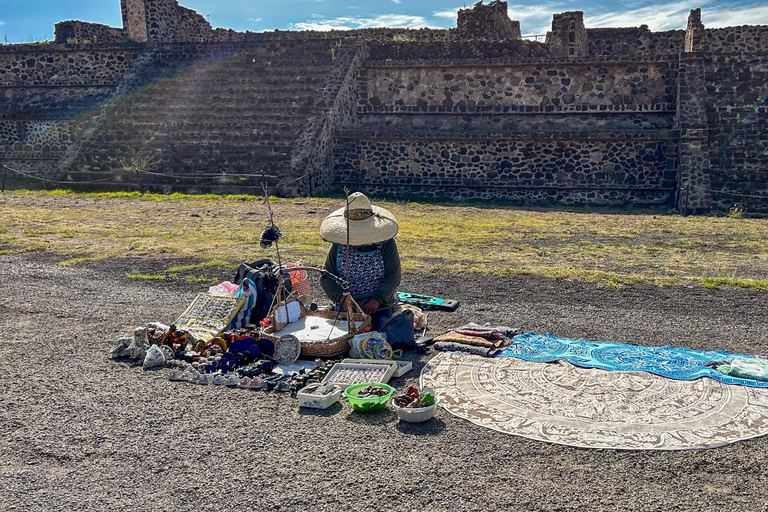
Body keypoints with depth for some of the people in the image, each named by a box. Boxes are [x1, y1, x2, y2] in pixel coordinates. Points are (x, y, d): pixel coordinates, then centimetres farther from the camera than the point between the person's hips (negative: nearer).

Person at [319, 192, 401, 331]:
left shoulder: (386, 245, -2)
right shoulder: (338, 246, 2)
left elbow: (393, 277, -5)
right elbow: (326, 277, 2)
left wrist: (377, 299, -20)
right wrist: (341, 296, -16)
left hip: (379, 308, -1)